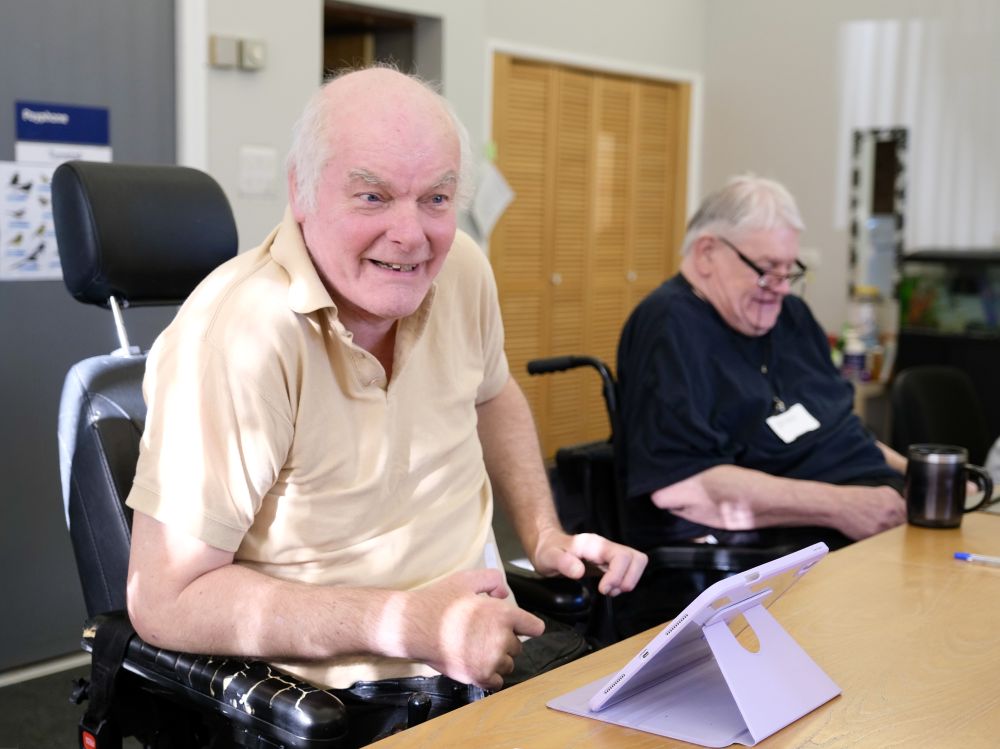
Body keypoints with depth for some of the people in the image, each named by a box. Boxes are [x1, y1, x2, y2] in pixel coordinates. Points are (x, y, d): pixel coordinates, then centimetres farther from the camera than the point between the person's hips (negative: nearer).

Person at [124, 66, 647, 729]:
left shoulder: (461, 268, -3)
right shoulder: (235, 334, -25)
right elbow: (165, 601, -23)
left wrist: (544, 534, 7)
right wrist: (409, 624, -24)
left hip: (485, 656, 6)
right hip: (327, 699, -5)